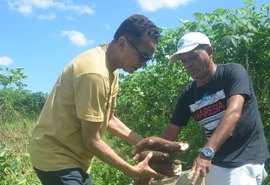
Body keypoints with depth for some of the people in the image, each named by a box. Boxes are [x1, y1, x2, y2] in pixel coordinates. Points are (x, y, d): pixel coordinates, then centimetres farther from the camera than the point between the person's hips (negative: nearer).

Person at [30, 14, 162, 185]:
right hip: (56, 157, -9)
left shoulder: (111, 70, 4)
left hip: (73, 156, 9)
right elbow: (91, 140, -22)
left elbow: (109, 119, 11)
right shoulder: (95, 73, -27)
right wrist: (133, 171, -15)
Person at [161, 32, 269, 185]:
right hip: (214, 163, 6)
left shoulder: (233, 72, -11)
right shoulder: (188, 93, 5)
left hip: (245, 161, -5)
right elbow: (171, 131, 7)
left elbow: (233, 113, -26)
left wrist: (206, 153, -37)